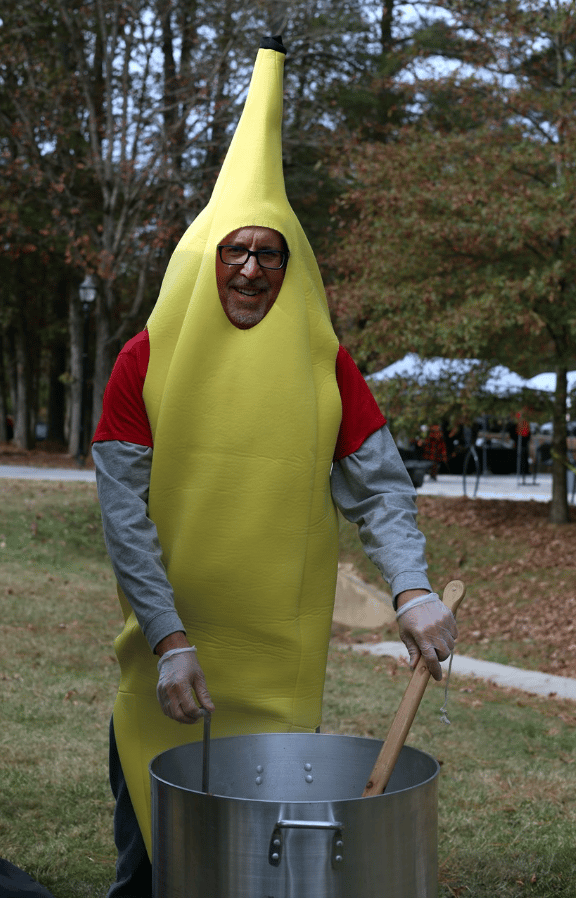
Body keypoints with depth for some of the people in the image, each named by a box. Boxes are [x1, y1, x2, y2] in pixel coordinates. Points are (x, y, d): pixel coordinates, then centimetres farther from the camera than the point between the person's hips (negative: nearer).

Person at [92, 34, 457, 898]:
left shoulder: (324, 365, 0)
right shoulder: (148, 359, -4)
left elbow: (380, 486, -3)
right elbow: (124, 511, -7)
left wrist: (412, 589, -20)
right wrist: (168, 639, -15)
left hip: (282, 656, 1)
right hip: (170, 641, 0)